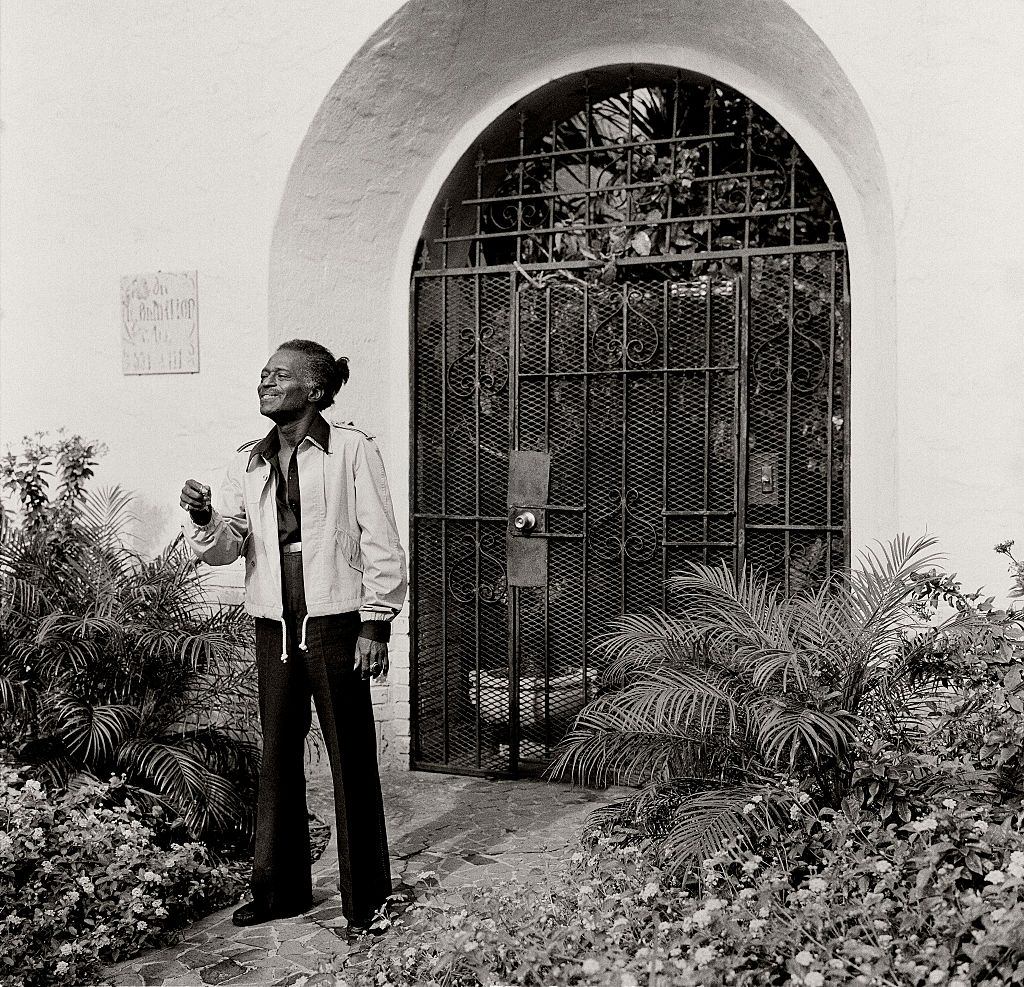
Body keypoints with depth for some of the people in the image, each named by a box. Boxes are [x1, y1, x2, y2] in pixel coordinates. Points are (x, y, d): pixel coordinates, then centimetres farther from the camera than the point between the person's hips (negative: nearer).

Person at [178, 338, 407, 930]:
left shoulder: (352, 450, -5)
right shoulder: (249, 463, 10)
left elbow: (382, 544, -6)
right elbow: (226, 546, 9)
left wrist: (375, 625, -10)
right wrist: (204, 517, -12)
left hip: (335, 624, -5)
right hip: (275, 629, 5)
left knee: (352, 761, 2)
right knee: (278, 759, 12)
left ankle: (366, 898, 14)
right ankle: (281, 890, 25)